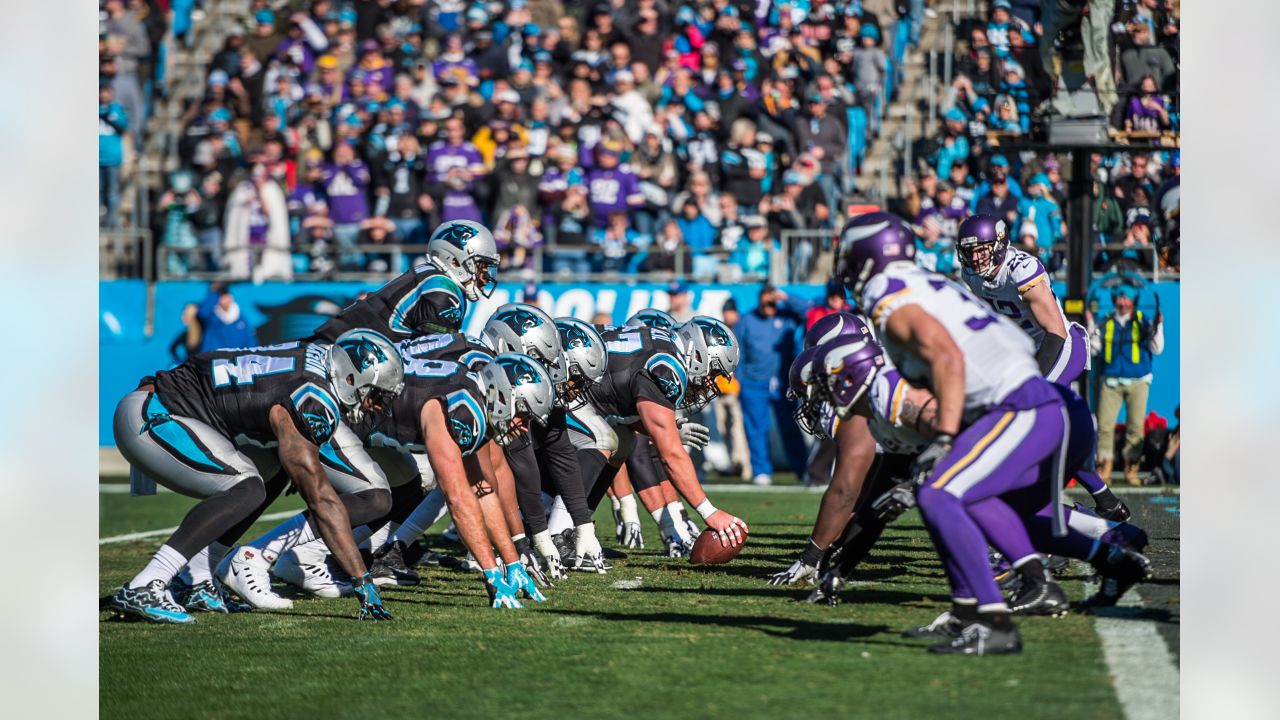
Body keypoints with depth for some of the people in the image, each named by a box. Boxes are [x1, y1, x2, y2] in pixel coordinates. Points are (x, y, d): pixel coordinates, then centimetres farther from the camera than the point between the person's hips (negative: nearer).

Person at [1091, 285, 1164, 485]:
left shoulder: (1143, 321, 6)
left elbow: (1156, 349, 0)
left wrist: (1158, 327, -13)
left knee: (1136, 426, -2)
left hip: (1138, 382, -1)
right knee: (1105, 425, -7)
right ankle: (1104, 470, -4)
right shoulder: (1106, 323, 11)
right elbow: (1094, 348, 8)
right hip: (1111, 382, 1)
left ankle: (1131, 470, 4)